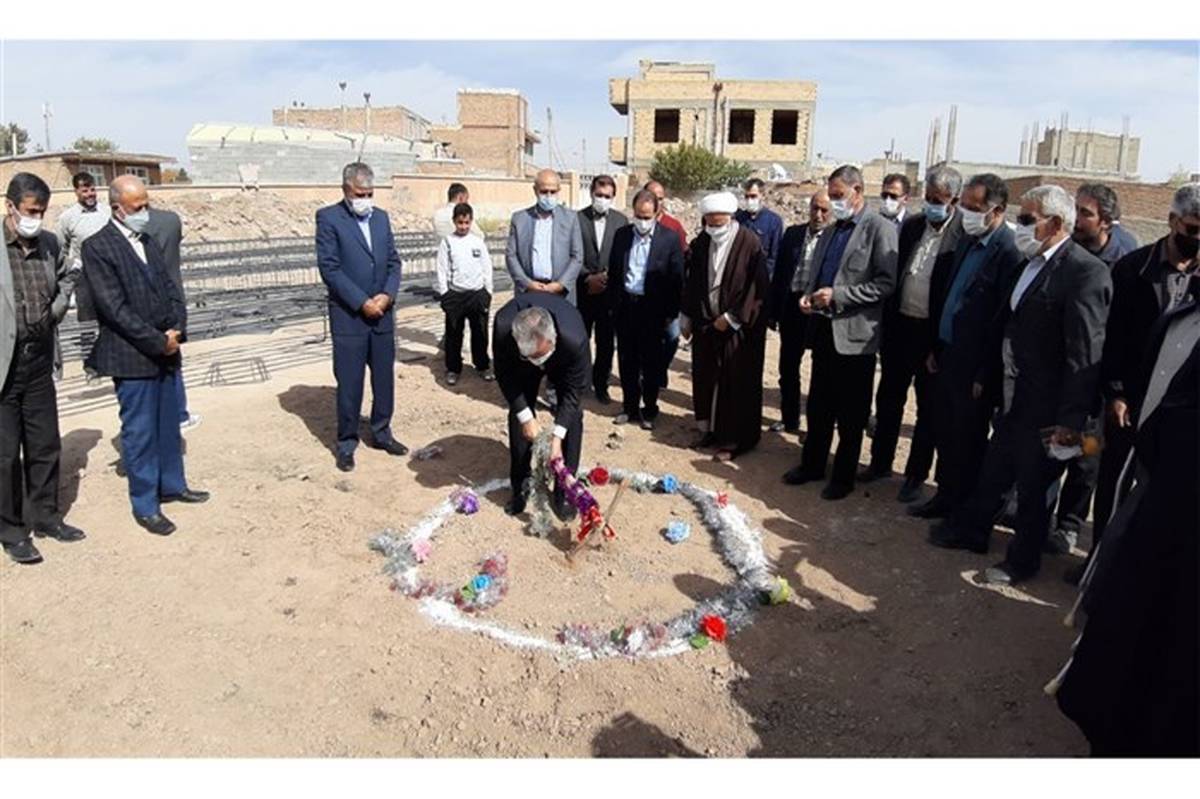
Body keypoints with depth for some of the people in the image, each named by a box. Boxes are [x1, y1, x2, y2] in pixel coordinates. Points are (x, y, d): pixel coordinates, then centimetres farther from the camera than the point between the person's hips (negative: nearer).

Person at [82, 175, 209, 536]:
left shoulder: (148, 241, 11)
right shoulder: (97, 247, -11)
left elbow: (170, 288, 11)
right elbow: (114, 307, -17)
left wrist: (177, 331, -5)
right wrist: (158, 342, -15)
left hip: (165, 350, 7)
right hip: (131, 355, -7)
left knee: (168, 425, 17)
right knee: (139, 432, 3)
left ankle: (172, 484, 33)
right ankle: (145, 506, 14)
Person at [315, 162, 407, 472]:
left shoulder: (382, 217, 11)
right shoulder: (328, 218, -5)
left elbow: (393, 261, 10)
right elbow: (329, 268, -11)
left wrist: (388, 294, -7)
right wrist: (362, 302, -15)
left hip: (383, 313, 5)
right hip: (348, 316, -5)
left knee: (385, 378, 11)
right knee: (349, 384, 2)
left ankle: (381, 432, 27)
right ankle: (347, 442, 16)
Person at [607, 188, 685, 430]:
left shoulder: (669, 238, -5)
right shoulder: (622, 235, 5)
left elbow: (676, 278, -4)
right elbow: (614, 271, 10)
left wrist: (671, 313, -6)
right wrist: (612, 304, 6)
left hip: (653, 309, -3)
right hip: (625, 306, 3)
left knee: (651, 363, 7)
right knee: (627, 361, 11)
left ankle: (649, 410, 21)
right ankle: (630, 407, 25)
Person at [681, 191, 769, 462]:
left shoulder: (749, 242, -13)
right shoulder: (701, 243, 3)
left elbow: (757, 286, -13)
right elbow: (691, 282, 10)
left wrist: (731, 318, -13)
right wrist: (687, 318, 11)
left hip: (739, 326, -5)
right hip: (705, 322, 5)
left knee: (736, 382, 2)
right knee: (704, 378, 10)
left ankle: (735, 439, 13)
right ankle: (710, 429, 25)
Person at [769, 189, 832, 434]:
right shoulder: (792, 234, 6)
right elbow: (779, 273, 8)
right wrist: (774, 310, 5)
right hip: (791, 307, 5)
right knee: (788, 369, 14)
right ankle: (789, 418, 29)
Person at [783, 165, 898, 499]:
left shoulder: (880, 228, -8)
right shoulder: (831, 231, 15)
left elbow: (887, 283, -15)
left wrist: (838, 295, -19)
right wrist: (809, 295, 3)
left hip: (855, 334, -7)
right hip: (824, 329, 7)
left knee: (850, 412, 5)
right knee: (818, 405, 16)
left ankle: (844, 476, 18)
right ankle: (812, 464, 29)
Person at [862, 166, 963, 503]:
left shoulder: (965, 234, -11)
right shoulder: (910, 225, 5)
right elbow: (893, 275, 9)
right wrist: (886, 323, 4)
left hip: (935, 333, -5)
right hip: (900, 324, 5)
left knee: (928, 408, 9)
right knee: (888, 399, 15)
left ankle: (916, 475, 21)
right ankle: (881, 462, 31)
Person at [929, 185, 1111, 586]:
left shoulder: (1086, 273, -18)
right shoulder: (1032, 264, 7)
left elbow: (1086, 355, -20)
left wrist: (1070, 420, -19)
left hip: (1045, 408, -7)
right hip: (1014, 398, 7)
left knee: (1033, 485, 9)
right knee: (994, 471, 21)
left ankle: (1022, 560, 28)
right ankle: (969, 529, 39)